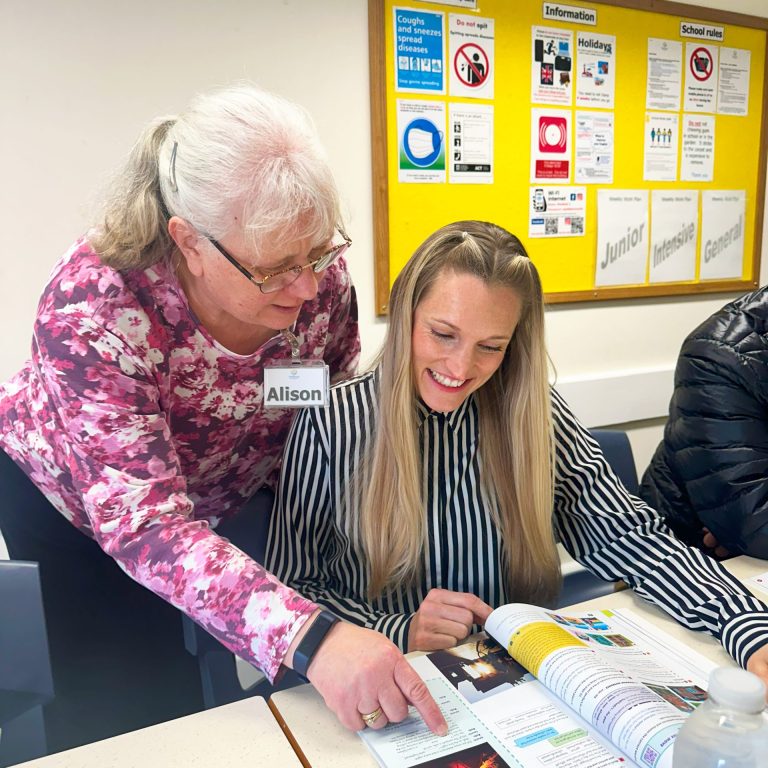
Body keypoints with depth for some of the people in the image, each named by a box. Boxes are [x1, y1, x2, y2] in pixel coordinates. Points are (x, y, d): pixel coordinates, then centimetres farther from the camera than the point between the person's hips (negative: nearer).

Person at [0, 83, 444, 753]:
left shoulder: (320, 270, -25)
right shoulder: (92, 304, -38)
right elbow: (145, 526, -42)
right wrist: (308, 636, -53)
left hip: (223, 503, 3)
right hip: (72, 504, -3)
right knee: (117, 711, 3)